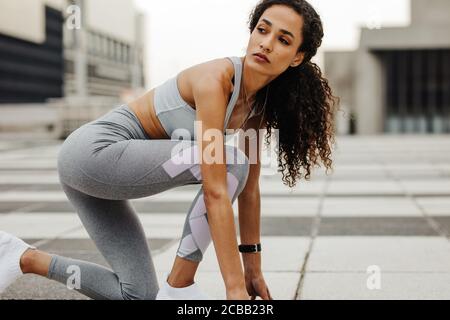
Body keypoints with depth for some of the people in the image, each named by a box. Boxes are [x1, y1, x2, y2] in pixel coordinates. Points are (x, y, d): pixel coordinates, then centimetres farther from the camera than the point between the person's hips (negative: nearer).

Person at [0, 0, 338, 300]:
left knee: (138, 295, 8)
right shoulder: (215, 79, -24)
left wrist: (253, 268, 12)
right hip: (96, 150, -9)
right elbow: (215, 193, -29)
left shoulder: (259, 104, 2)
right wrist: (236, 289, -29)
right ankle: (178, 287, -10)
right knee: (231, 164, -21)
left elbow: (249, 188, 9)